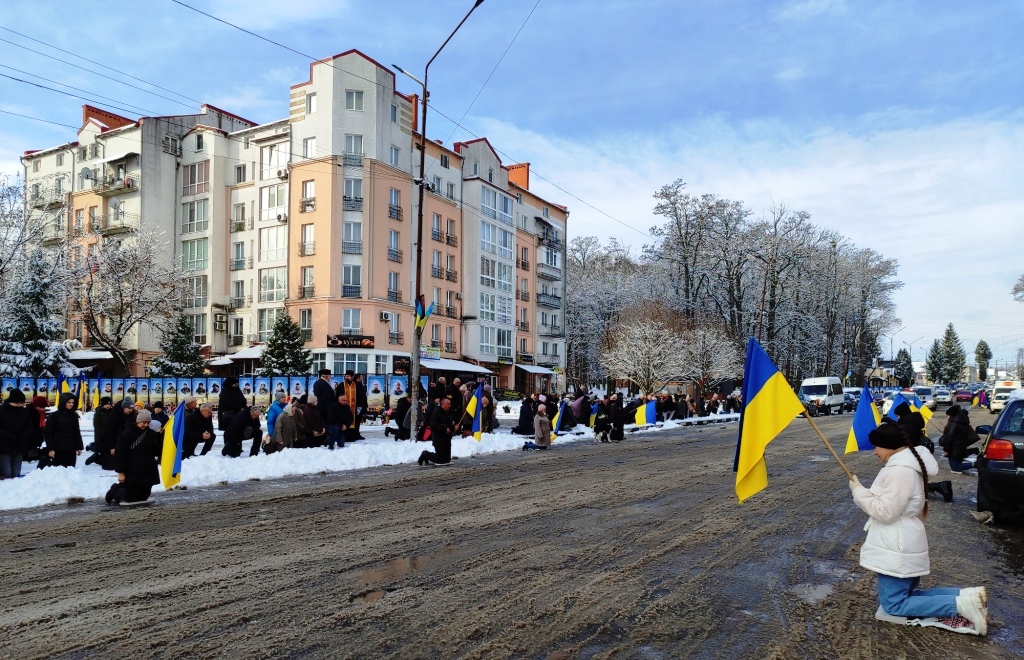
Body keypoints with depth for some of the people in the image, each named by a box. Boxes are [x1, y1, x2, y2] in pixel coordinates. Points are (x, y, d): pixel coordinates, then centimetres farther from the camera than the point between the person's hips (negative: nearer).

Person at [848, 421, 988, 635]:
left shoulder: (899, 471, -23)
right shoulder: (907, 464, 10)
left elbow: (885, 512, -23)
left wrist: (859, 491, -14)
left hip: (897, 549, -10)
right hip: (902, 544, 10)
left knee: (893, 605, -2)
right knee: (903, 595, 16)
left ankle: (960, 604, -8)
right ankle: (967, 595, 7)